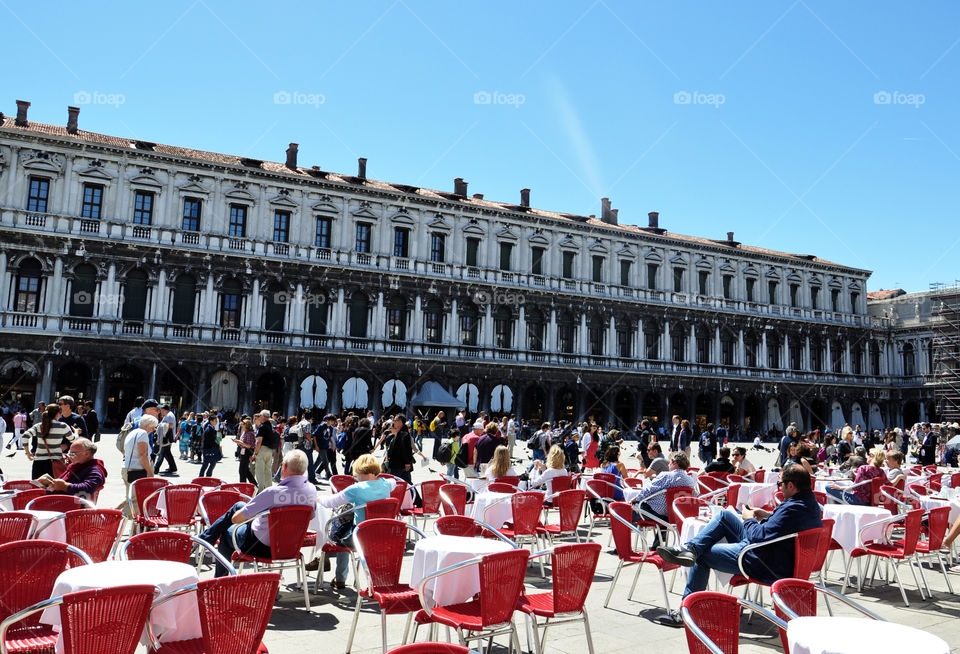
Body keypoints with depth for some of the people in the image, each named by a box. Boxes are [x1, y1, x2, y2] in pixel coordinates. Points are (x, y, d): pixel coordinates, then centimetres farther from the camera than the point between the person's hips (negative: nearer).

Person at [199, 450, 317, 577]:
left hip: (261, 547, -6)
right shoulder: (312, 490, -16)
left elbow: (235, 519, -24)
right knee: (238, 505, 23)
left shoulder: (273, 492, -34)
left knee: (227, 533, 27)